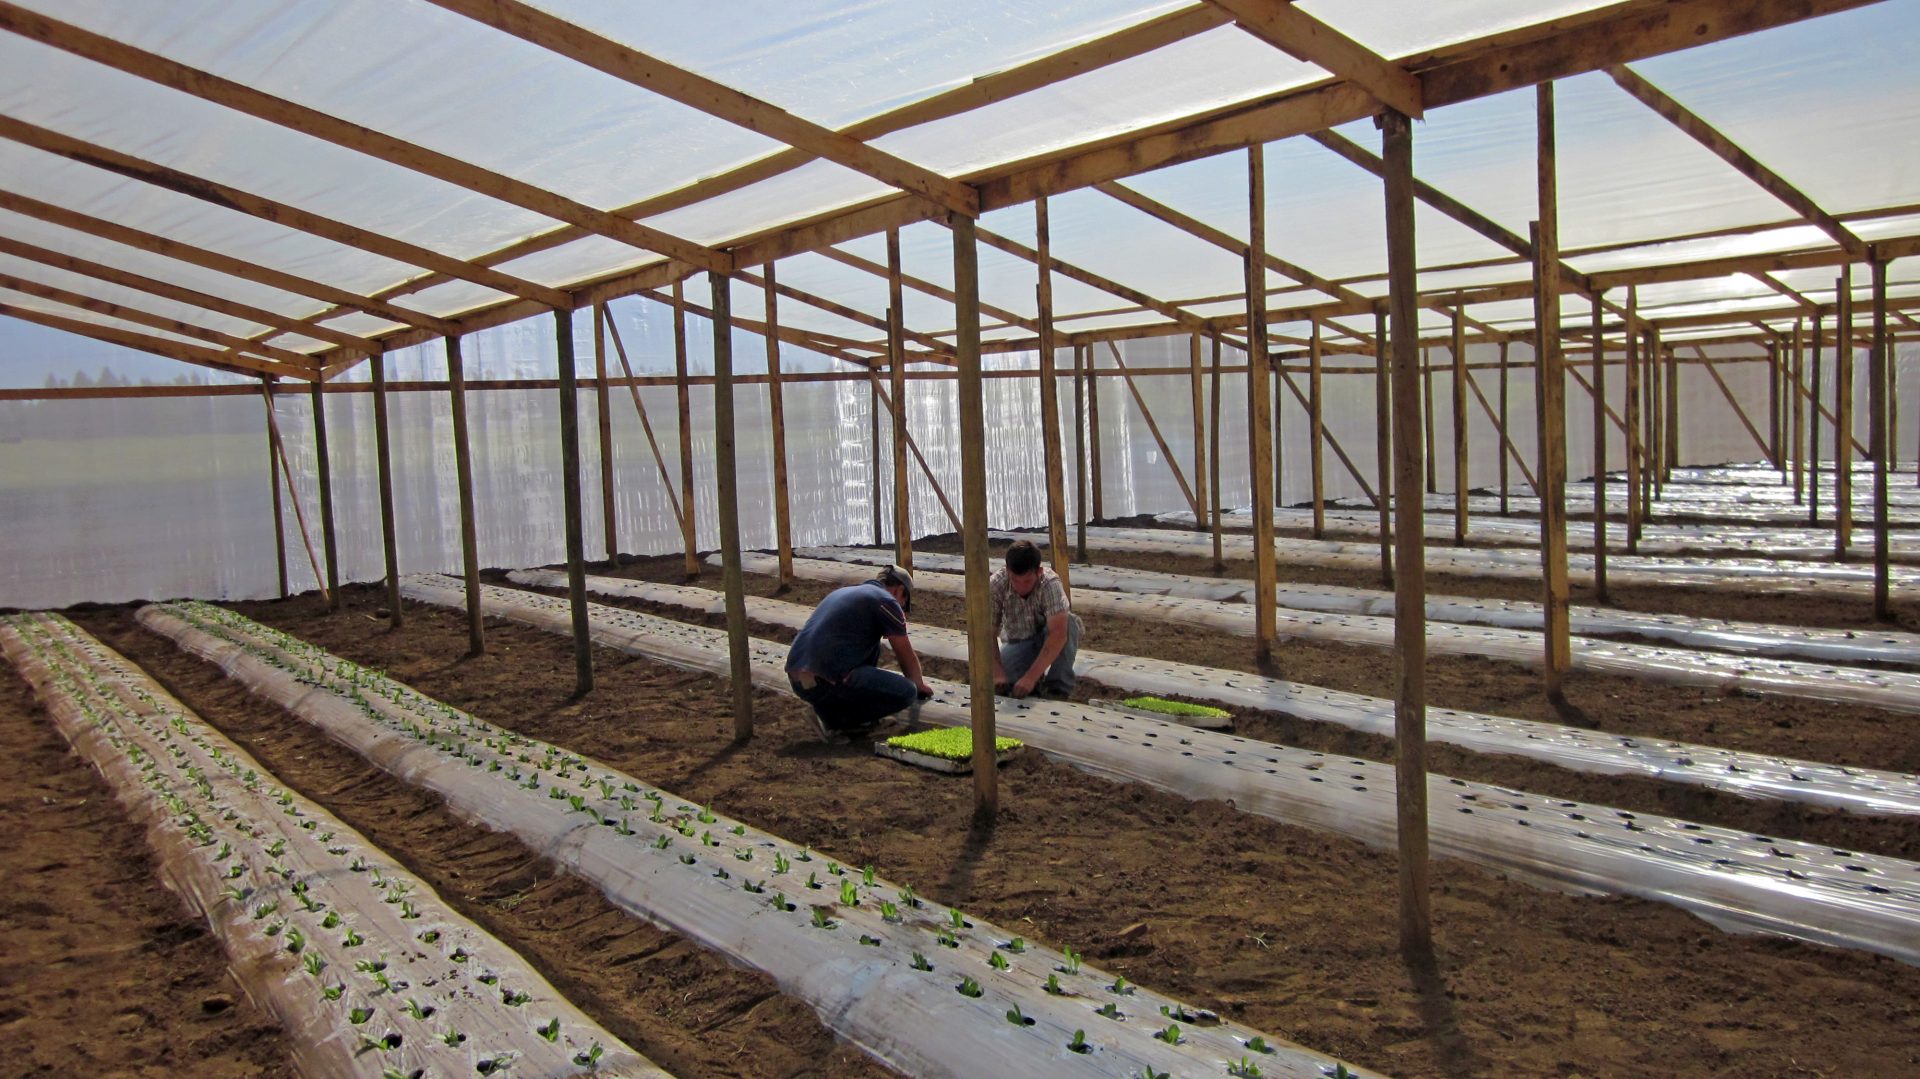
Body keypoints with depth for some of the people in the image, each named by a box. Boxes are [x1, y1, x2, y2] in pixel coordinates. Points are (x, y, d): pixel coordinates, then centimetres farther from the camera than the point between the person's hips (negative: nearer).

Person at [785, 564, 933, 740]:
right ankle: (834, 718, -2)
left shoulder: (844, 592, 26)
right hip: (825, 683, -9)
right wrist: (919, 684, 33)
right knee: (906, 692, -1)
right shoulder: (886, 601, 2)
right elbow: (907, 658, 10)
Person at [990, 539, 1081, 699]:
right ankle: (1039, 676, 6)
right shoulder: (996, 585, -26)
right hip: (1019, 642, 2)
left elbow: (1058, 633, -42)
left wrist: (1031, 677, -48)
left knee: (1068, 623, -35)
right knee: (999, 686, -27)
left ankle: (1059, 689, -18)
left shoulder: (1050, 583, -33)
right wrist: (998, 674, -37)